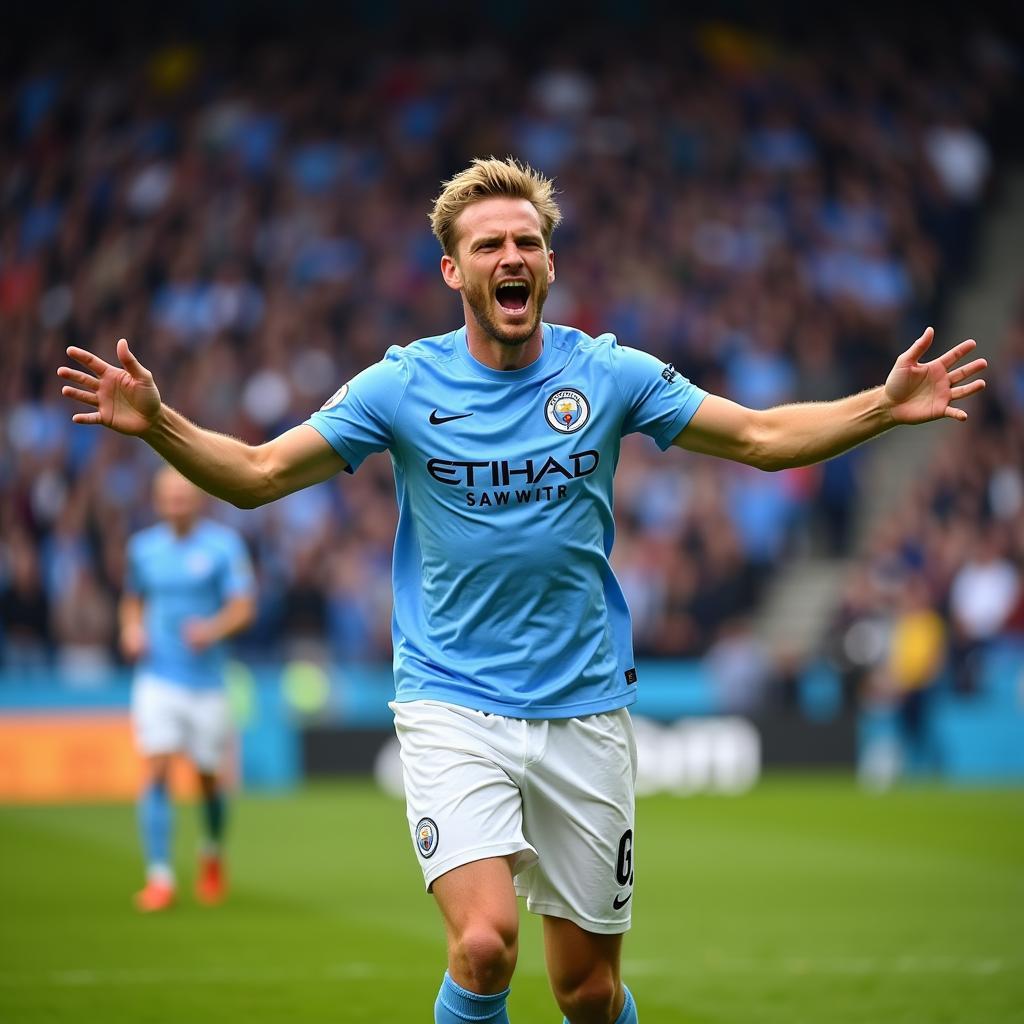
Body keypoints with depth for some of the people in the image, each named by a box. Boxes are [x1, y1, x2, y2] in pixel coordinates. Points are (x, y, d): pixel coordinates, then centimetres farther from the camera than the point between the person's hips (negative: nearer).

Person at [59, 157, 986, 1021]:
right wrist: (156, 422, -19)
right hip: (453, 706, -2)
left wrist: (885, 406, -7)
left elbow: (763, 436, 7)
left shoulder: (609, 374, 1)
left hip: (585, 708, 2)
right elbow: (256, 474, -2)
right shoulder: (403, 385, -4)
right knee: (484, 944, -23)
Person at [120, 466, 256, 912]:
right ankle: (159, 878, -12)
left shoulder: (223, 545, -4)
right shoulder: (143, 547, 7)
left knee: (209, 776, 8)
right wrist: (131, 629, 0)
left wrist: (214, 628, -27)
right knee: (156, 771, -13)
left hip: (205, 679, -1)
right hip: (156, 677, 1)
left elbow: (243, 607, -8)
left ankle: (212, 854, 38)